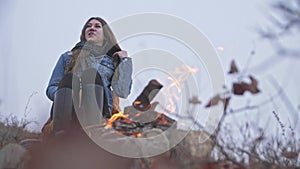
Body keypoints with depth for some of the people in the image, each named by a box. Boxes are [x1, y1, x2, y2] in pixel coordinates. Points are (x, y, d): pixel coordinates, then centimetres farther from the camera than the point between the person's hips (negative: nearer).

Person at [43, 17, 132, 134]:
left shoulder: (112, 61, 29)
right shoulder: (68, 57, 33)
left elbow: (122, 92, 10)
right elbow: (51, 88, 22)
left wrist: (125, 60, 12)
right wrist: (63, 93, 0)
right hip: (67, 105, 1)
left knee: (92, 74, -30)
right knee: (69, 77, -31)